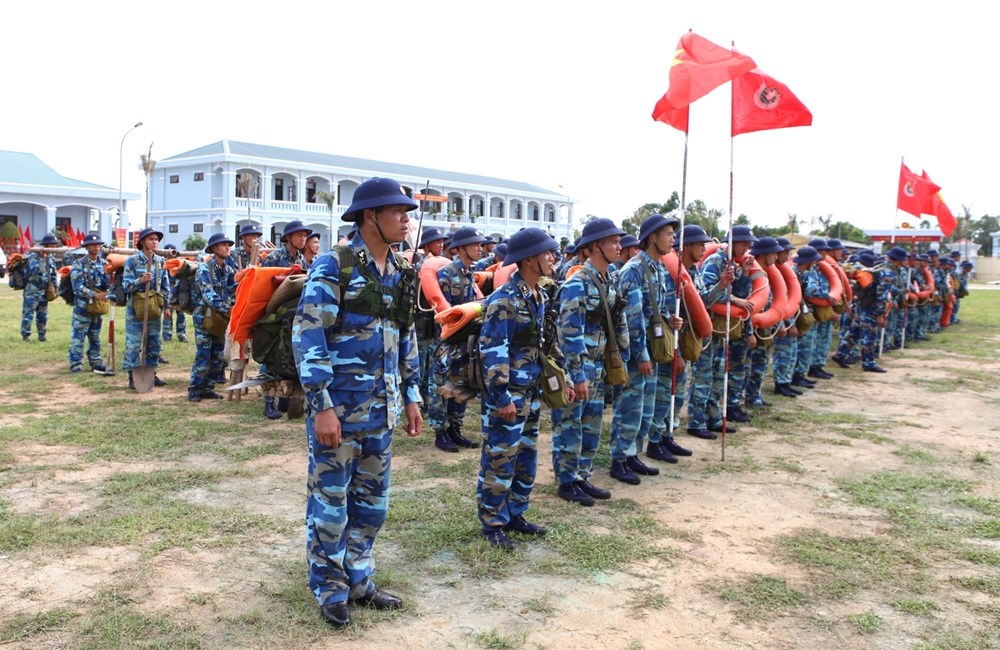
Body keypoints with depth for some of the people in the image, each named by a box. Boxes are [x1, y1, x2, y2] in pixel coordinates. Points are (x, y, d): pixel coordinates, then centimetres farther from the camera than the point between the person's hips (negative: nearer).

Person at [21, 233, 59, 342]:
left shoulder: (51, 259, 9)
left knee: (43, 314, 11)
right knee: (28, 313, -5)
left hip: (44, 291, 6)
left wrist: (55, 289, 15)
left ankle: (41, 334, 20)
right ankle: (25, 335, 4)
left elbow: (53, 275, 17)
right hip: (32, 291, -6)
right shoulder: (33, 257, -10)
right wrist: (42, 258, -28)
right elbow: (35, 270, -28)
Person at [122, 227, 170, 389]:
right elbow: (126, 285, -9)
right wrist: (140, 281, -27)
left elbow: (165, 286, 14)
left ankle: (151, 374, 21)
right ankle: (133, 377, 5)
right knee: (133, 344, -3)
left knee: (154, 344, 10)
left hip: (154, 309, 5)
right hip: (135, 309, -5)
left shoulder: (160, 261, 9)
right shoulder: (132, 261, -5)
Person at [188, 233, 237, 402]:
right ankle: (194, 389, 2)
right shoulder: (204, 268, -10)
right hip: (204, 315, -6)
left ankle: (207, 388, 15)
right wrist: (226, 309, -31)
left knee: (218, 355, 6)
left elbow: (232, 293, 3)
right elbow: (207, 294, -21)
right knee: (203, 355, -7)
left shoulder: (229, 270, 9)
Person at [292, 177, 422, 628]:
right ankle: (330, 590, 24)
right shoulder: (332, 267, -12)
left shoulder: (401, 274, 9)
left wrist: (411, 396, 14)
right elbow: (307, 337, -16)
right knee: (330, 502, 7)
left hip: (381, 409, 7)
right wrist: (321, 405, -19)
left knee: (372, 501, 15)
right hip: (339, 407, -6)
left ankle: (358, 580, 32)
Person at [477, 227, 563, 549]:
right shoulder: (504, 299, -18)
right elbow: (492, 351, -20)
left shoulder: (539, 296, 10)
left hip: (532, 392, 9)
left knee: (526, 457, 17)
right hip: (507, 394, -9)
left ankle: (514, 514, 31)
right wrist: (501, 397, -22)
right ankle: (493, 525, 16)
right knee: (500, 460, 2)